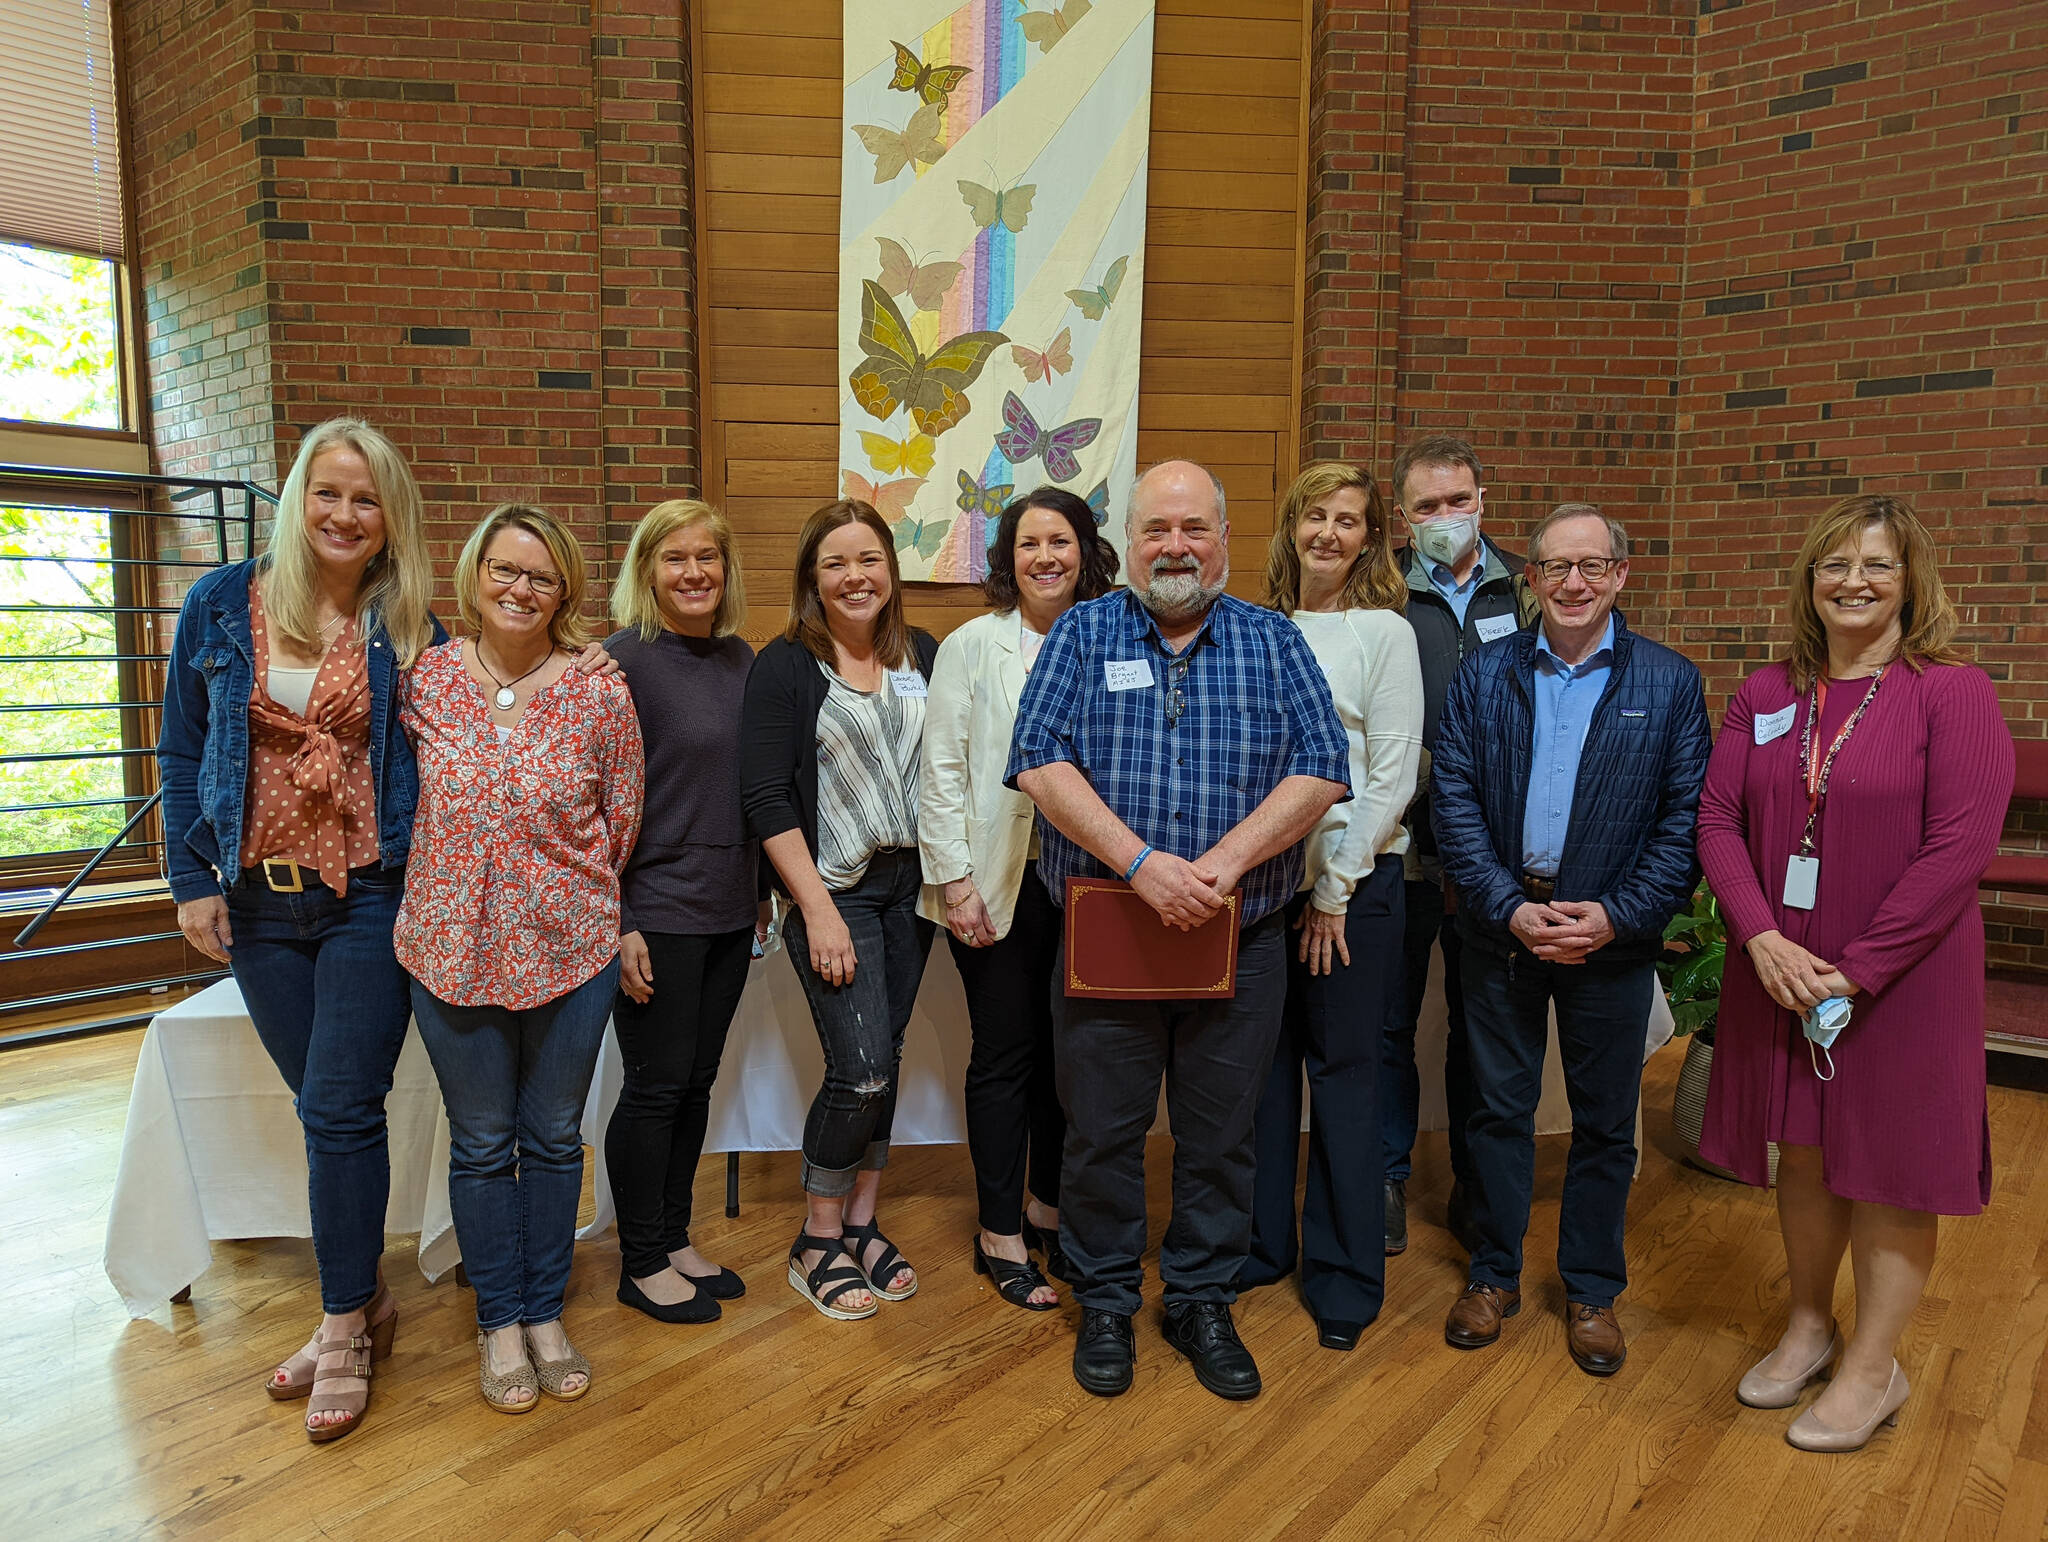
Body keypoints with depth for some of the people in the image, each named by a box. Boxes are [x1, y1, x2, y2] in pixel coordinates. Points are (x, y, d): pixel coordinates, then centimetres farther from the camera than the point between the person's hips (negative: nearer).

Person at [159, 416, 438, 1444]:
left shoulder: (408, 629, -2)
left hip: (369, 900, -2)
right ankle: (365, 1299, 29)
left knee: (340, 1111, -1)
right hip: (258, 903, 3)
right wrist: (193, 879, 2)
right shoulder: (222, 606, 2)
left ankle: (344, 1330, 15)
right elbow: (184, 752, 7)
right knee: (325, 1111, 12)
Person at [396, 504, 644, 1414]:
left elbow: (621, 819, 2)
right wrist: (464, 872, 8)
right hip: (451, 949, 1)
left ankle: (545, 1312, 31)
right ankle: (498, 1320, 31)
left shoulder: (600, 691, -6)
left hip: (570, 948, 0)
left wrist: (576, 896, 8)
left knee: (554, 1137, 13)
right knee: (481, 1142, 12)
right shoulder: (423, 679, -2)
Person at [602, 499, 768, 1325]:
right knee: (655, 1087, 4)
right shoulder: (623, 661, -11)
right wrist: (617, 923, -16)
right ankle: (642, 1264, 21)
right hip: (655, 911, -6)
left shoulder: (740, 659, 8)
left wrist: (759, 888, 15)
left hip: (727, 910, 6)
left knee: (696, 1082, 15)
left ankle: (675, 1240, 30)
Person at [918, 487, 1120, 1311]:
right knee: (1005, 1054, 5)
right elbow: (942, 770, -4)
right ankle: (1000, 1235, 20)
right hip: (999, 882, -3)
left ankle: (1048, 1207, 33)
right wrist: (955, 880, -9)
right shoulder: (973, 646, -2)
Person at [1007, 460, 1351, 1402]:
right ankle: (1104, 1306, 30)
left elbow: (1321, 769, -5)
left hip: (1242, 942, 1)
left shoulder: (1274, 641, 5)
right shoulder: (1083, 634, 2)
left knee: (1220, 1138, 12)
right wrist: (1141, 861, -20)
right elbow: (1040, 762, -10)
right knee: (1101, 1133, 9)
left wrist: (1224, 862, -18)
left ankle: (1203, 1304, 32)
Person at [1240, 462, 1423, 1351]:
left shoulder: (1384, 632, -3)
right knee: (1264, 1060, 11)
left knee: (1344, 1070, 5)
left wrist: (1336, 887, -9)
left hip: (1353, 879, -4)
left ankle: (1344, 1278, 20)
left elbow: (1392, 779, -7)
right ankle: (1261, 1245, 29)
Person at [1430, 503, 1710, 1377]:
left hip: (1612, 936, -1)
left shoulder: (1670, 683, -1)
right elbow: (1453, 798, -3)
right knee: (1498, 1107, 12)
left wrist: (1617, 916, -14)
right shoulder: (1484, 674, 2)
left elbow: (1687, 819, -4)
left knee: (1605, 1122, 11)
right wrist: (1508, 907, -12)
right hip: (1501, 928, 1)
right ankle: (1494, 1275, 30)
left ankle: (1592, 1290, 30)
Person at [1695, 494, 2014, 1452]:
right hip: (1778, 971, 4)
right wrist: (1763, 937, -14)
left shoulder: (1952, 692, -9)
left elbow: (1959, 849, -15)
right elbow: (1718, 821, 0)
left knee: (1889, 1167, 9)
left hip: (1899, 978, -4)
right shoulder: (1766, 695, 4)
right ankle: (1809, 1326, 36)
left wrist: (1857, 970, -17)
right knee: (1803, 1153, 16)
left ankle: (1872, 1366, 27)